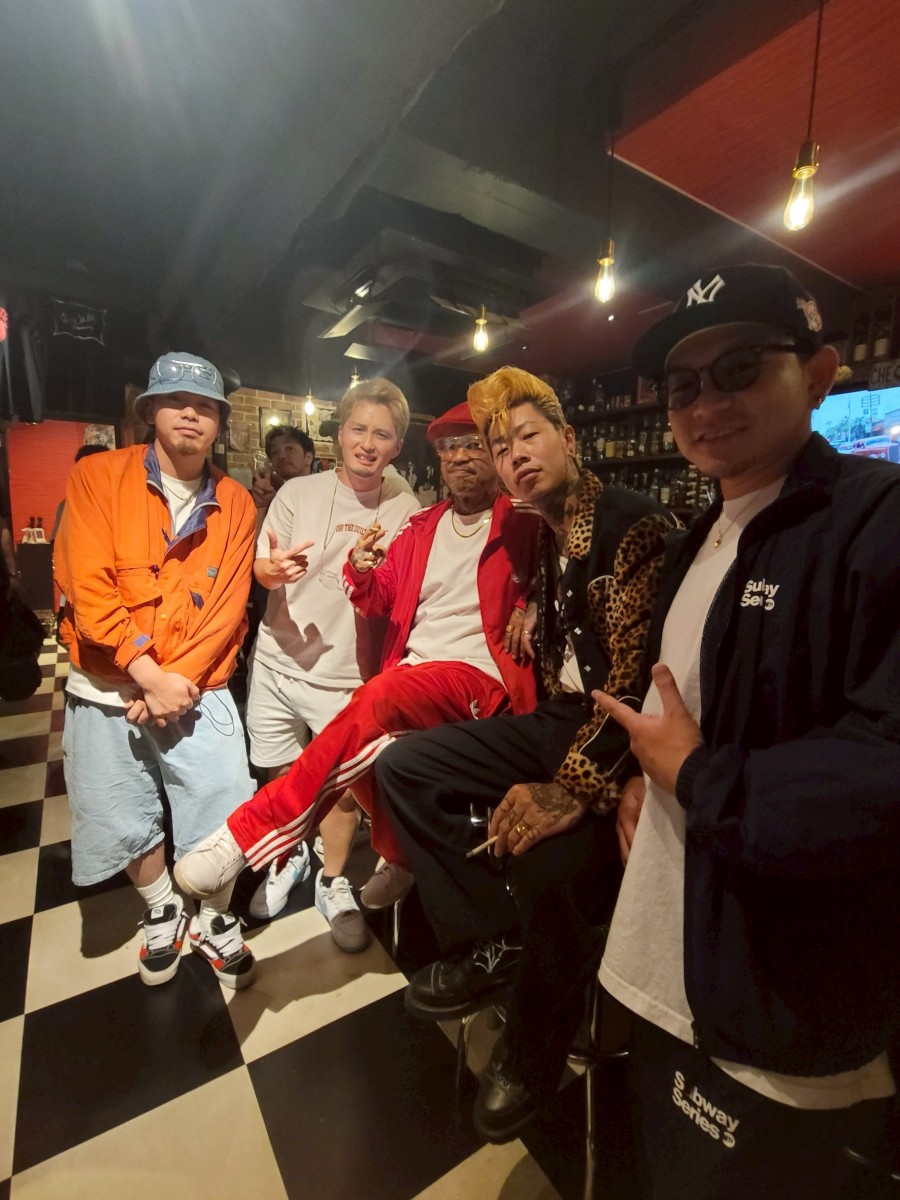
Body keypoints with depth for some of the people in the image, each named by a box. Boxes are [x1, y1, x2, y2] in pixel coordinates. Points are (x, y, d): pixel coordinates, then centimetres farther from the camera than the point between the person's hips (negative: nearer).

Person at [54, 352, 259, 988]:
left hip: (198, 690, 0)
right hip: (107, 691, 1)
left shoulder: (235, 502, 1)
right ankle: (162, 907, 44)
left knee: (226, 818, 0)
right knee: (122, 823, 13)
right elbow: (88, 589, -12)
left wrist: (178, 681, -14)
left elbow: (228, 607, -5)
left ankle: (215, 918, 31)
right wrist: (149, 676, -18)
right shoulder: (99, 477, -3)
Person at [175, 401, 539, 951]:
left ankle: (248, 833, -20)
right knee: (367, 751, -22)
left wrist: (530, 606, -10)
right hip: (411, 674, 5)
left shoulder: (524, 523, 6)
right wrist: (361, 572, -5)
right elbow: (379, 602, 17)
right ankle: (403, 860, 10)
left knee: (379, 699, -32)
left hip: (481, 676, -5)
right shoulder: (421, 527, 19)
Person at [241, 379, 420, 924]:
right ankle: (289, 857, 47)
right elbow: (259, 568, 3)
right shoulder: (298, 492, -2)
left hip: (349, 675, -1)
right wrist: (275, 569, -20)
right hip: (281, 661, 2)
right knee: (283, 774, 17)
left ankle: (333, 881, 37)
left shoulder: (406, 511, -5)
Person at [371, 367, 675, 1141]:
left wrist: (573, 788, -28)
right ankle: (490, 945, 11)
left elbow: (640, 679, -24)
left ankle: (535, 1049, 5)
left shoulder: (637, 525, -15)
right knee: (402, 766, 1)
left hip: (623, 739, -7)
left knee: (549, 868, -31)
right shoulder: (537, 537, 11)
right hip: (555, 718, 8)